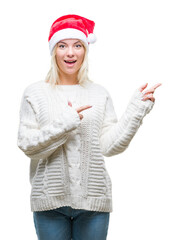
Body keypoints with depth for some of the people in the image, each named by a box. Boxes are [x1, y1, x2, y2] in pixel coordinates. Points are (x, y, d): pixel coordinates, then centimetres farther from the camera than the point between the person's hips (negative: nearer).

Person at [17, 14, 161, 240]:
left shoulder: (99, 94, 7)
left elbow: (109, 146, -1)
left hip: (93, 200, 1)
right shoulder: (35, 92, 3)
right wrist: (63, 124, -17)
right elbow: (26, 145, -6)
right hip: (50, 201, -1)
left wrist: (136, 109, -6)